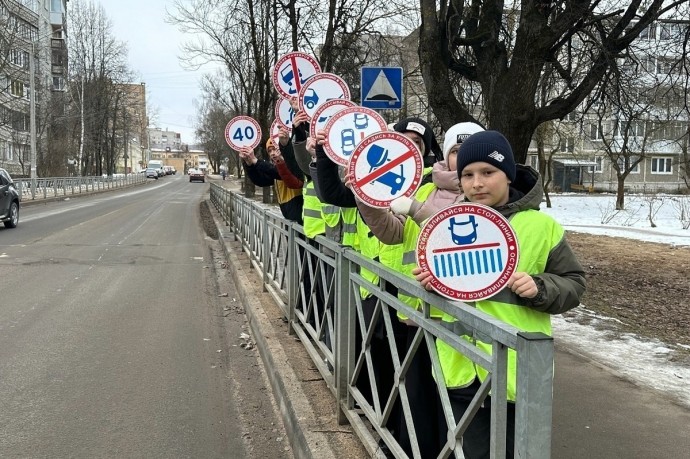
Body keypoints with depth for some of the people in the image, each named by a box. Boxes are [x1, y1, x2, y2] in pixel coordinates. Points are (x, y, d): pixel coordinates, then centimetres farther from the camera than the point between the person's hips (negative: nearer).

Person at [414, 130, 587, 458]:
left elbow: (573, 284, 1)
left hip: (517, 369, -3)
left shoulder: (540, 226, -4)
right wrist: (428, 281, -6)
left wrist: (539, 289, -19)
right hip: (461, 367, 3)